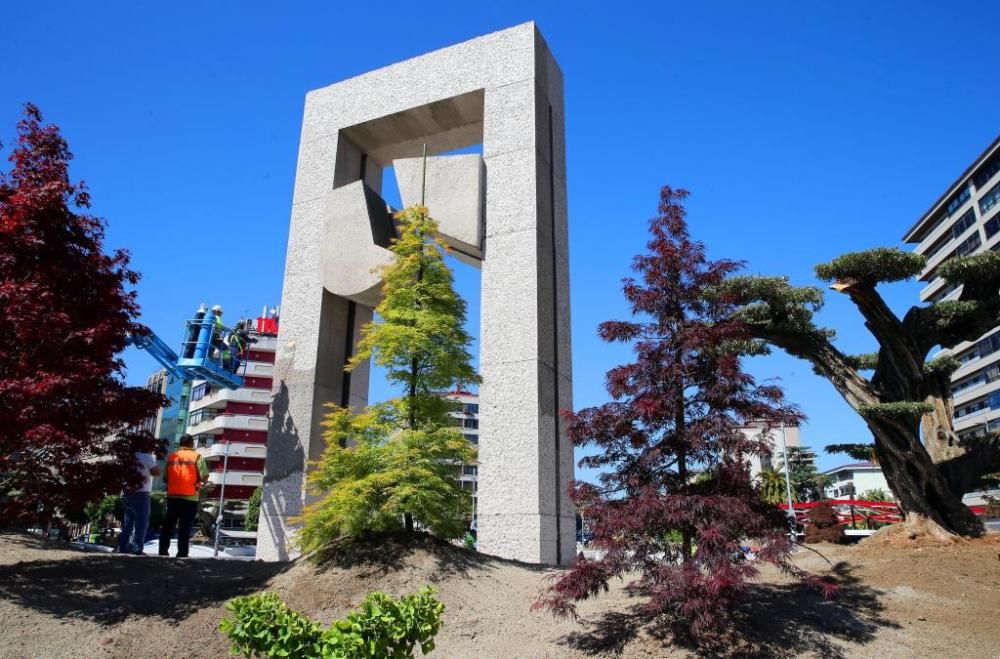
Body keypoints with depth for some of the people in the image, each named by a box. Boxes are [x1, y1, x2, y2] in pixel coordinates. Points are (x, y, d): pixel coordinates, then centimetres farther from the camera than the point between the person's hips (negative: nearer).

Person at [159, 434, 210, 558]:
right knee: (185, 528, 1)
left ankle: (163, 551, 15)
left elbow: (165, 478, 9)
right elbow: (204, 477, -10)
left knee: (168, 525, 13)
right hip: (189, 497, -4)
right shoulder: (196, 456, -4)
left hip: (172, 496, 4)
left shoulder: (171, 456, 8)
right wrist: (200, 483, 11)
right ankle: (181, 554, 1)